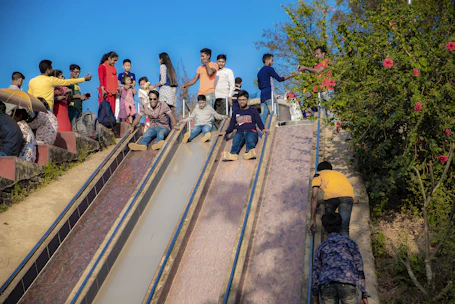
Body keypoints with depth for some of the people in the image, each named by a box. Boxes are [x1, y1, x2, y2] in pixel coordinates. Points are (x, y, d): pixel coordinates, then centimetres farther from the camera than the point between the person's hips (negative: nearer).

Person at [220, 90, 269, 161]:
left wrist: (263, 129, -8)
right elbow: (231, 125, 26)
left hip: (251, 131, -1)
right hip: (239, 132, 1)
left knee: (250, 141, -38)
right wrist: (226, 132, 5)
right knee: (236, 142, -35)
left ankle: (250, 152, -69)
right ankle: (233, 154, -64)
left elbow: (259, 122, 13)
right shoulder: (235, 113, 30)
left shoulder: (253, 111, 23)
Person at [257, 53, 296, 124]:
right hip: (269, 94, -8)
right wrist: (290, 76, 7)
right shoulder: (269, 68, -2)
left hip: (262, 95, 8)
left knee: (263, 113, 0)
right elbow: (279, 79, -3)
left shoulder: (260, 72, 22)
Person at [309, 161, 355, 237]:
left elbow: (314, 198, 17)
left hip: (331, 195, -3)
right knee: (344, 228, -1)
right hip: (348, 196, 3)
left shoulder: (318, 175, 28)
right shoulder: (340, 174, 42)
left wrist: (313, 219, 17)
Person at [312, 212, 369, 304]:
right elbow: (359, 269, 13)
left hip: (327, 286, 2)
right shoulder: (349, 242, 22)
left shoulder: (321, 247, 26)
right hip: (346, 284, -2)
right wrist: (364, 295, 13)